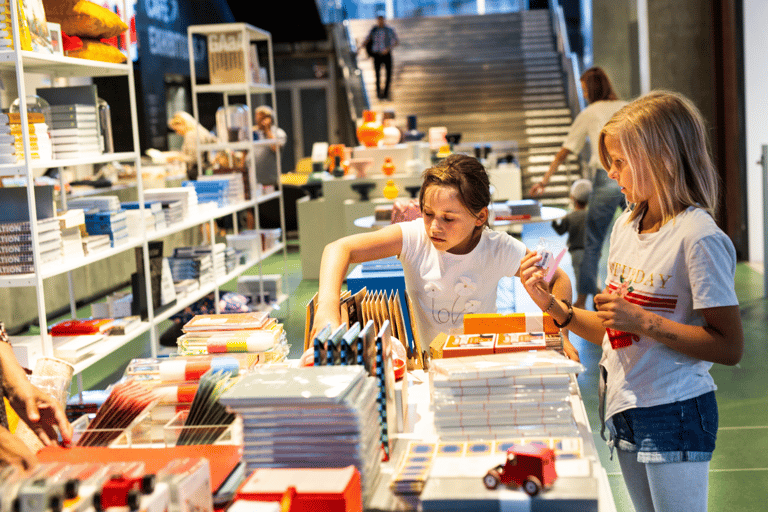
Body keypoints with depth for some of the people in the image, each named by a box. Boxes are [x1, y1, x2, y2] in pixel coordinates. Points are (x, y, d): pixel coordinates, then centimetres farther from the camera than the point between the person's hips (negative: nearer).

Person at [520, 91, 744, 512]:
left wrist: (644, 321, -23)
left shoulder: (697, 236, -17)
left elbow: (730, 347, -19)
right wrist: (554, 307, 0)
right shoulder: (626, 225, 7)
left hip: (674, 414, -7)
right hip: (625, 412, 8)